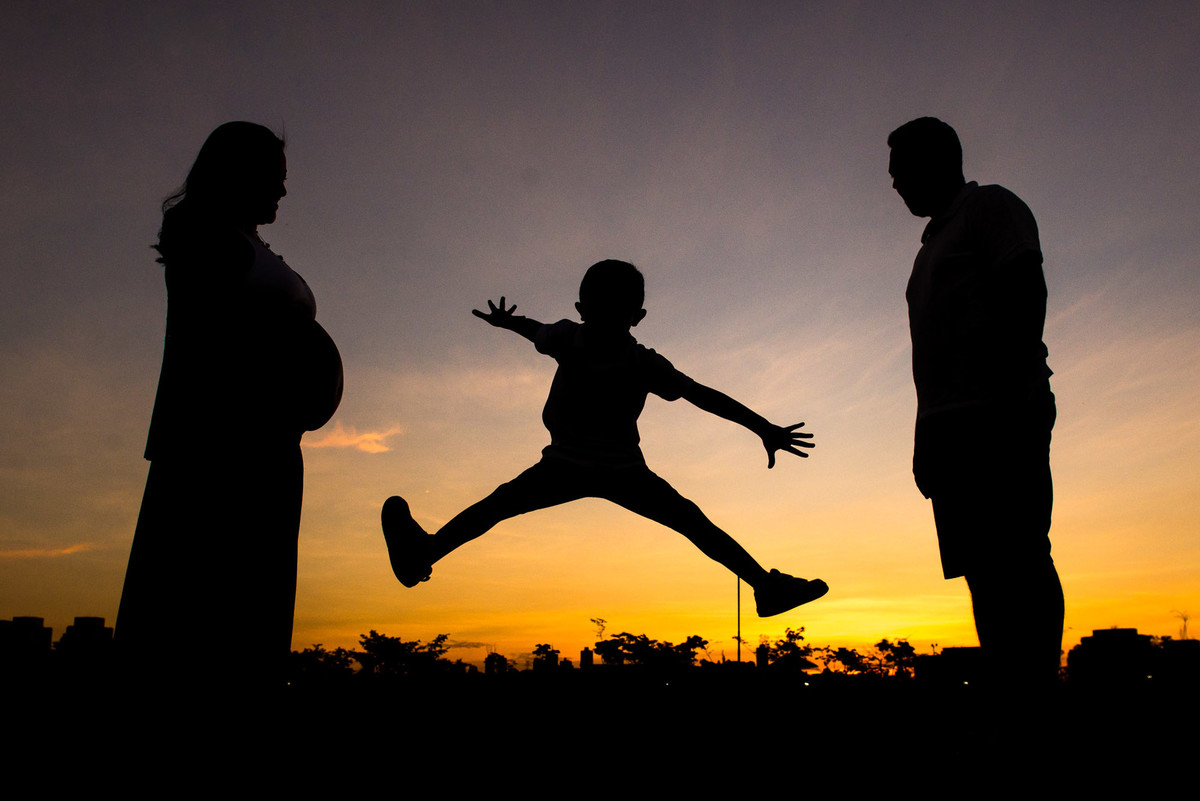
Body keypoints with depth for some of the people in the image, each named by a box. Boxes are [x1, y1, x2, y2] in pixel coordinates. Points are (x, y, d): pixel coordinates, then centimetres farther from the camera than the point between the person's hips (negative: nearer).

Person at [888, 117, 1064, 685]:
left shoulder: (988, 206, 6)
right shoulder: (935, 243, 29)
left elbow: (1027, 291, -10)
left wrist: (1010, 393, -21)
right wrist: (926, 437, 18)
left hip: (997, 417, -8)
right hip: (953, 424, 8)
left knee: (1014, 559, -13)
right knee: (986, 569, 3)